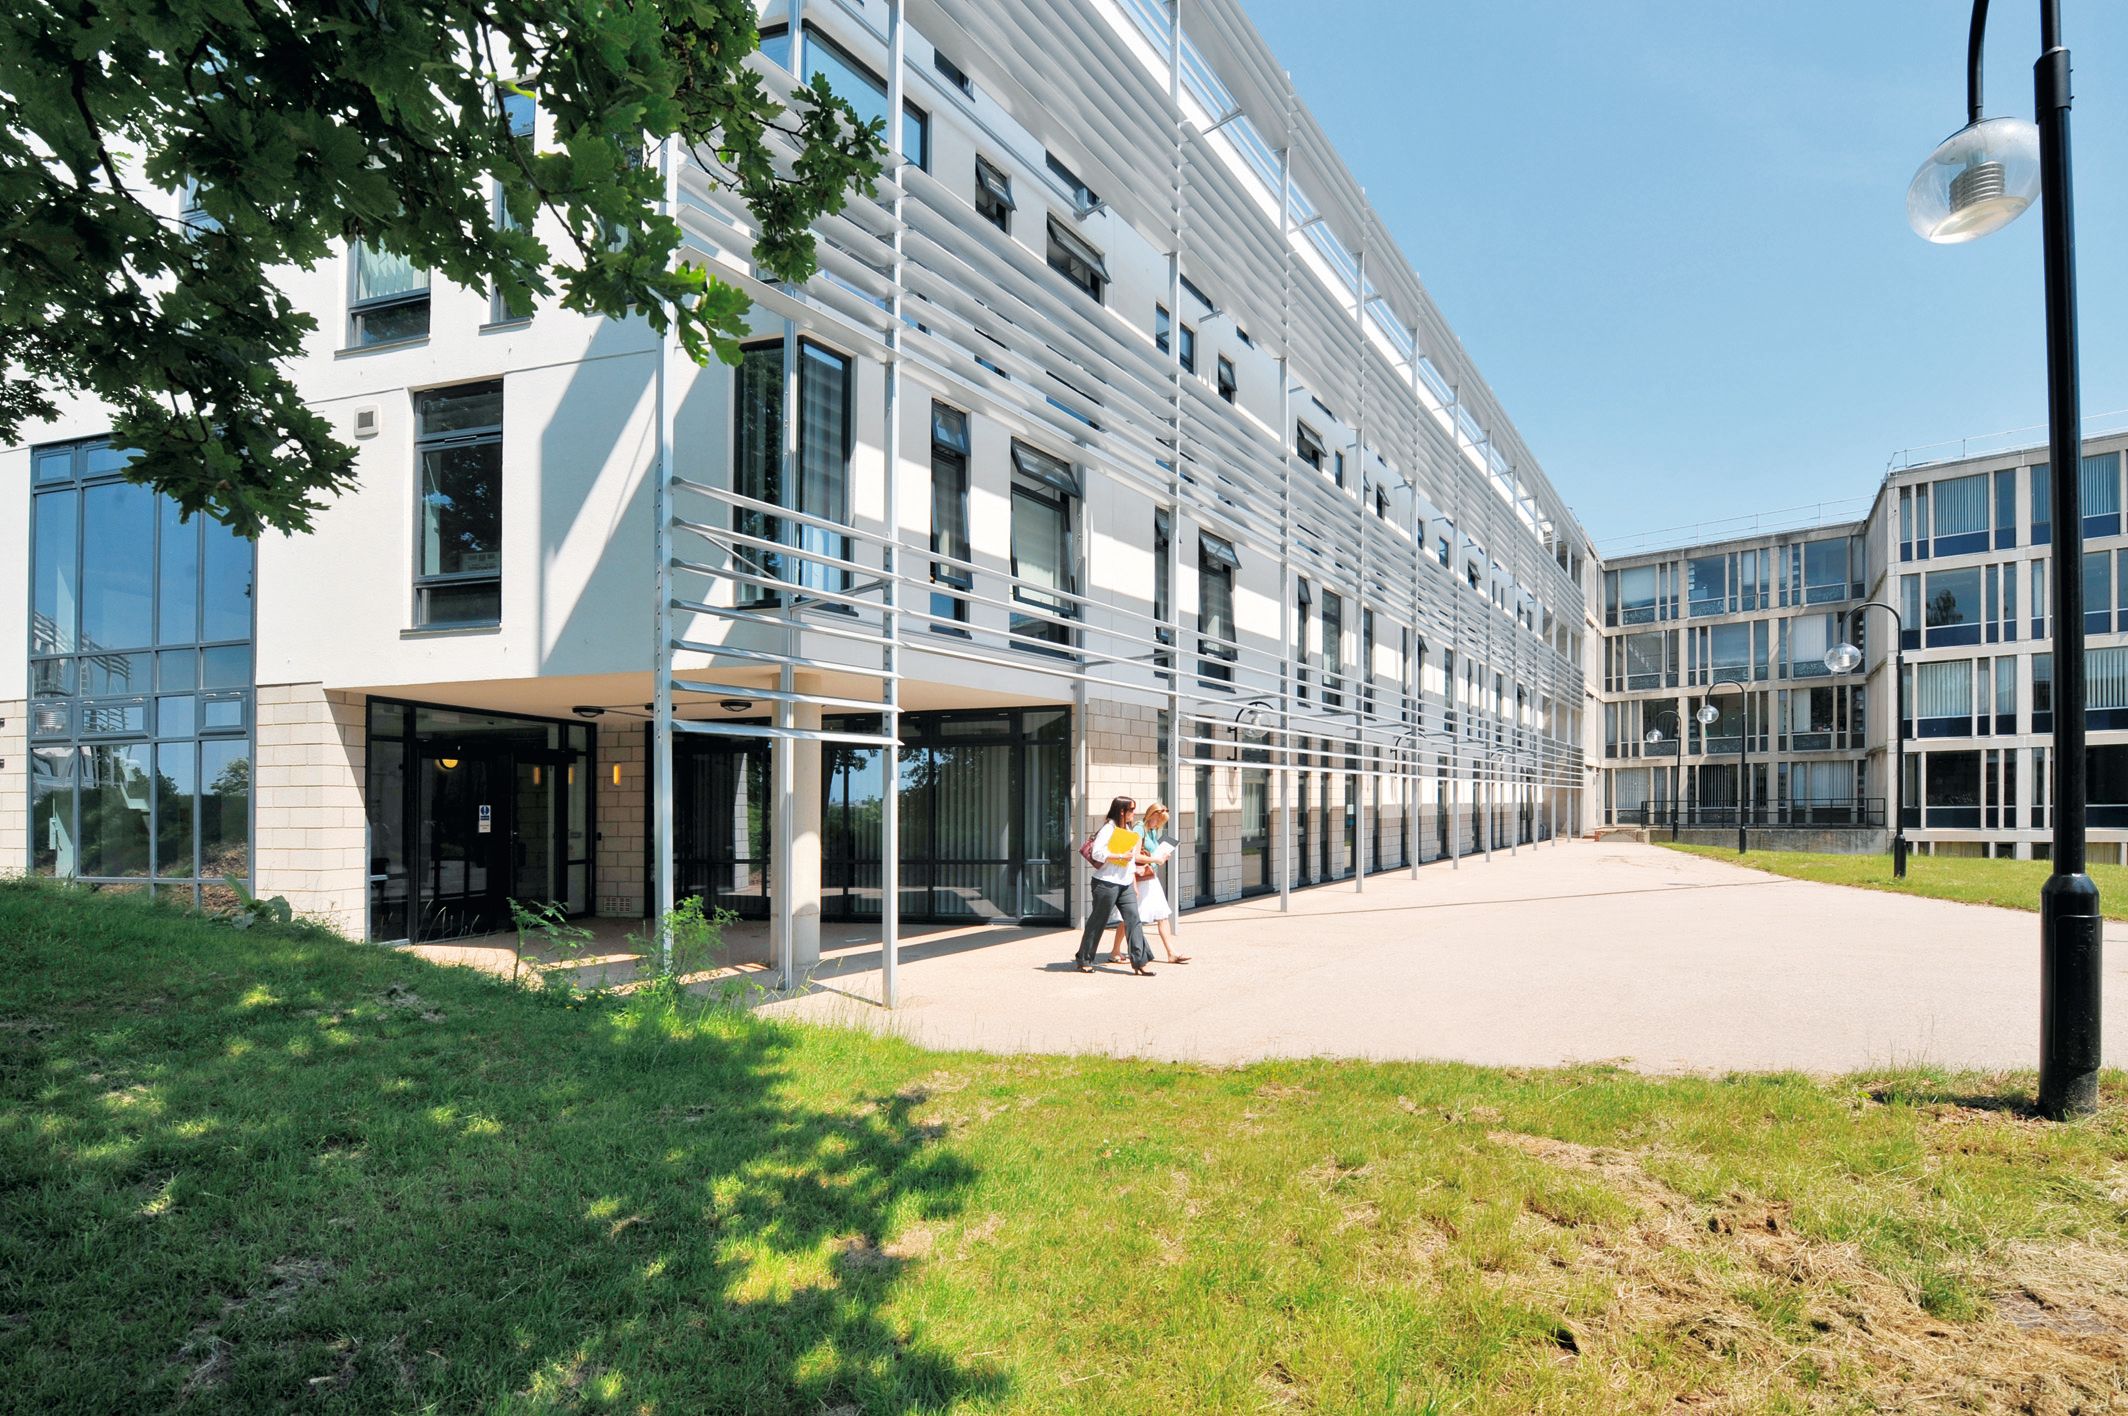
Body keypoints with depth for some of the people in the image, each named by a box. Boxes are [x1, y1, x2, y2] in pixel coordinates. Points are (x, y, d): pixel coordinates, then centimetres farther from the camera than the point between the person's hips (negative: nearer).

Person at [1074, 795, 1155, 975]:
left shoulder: (1127, 829, 16)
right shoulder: (1109, 828, -12)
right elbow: (1097, 853, -22)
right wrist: (1121, 856, -21)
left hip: (1125, 884, 8)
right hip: (1106, 883, -8)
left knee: (1133, 919, -2)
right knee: (1098, 922, 1)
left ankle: (1139, 962, -2)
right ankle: (1084, 960, 14)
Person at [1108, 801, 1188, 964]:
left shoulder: (1154, 831, 13)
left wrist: (1162, 856, 6)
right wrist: (1155, 859, -18)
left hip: (1152, 879, 9)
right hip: (1139, 880, -9)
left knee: (1162, 916, 6)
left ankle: (1172, 954, 8)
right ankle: (1115, 952, 13)